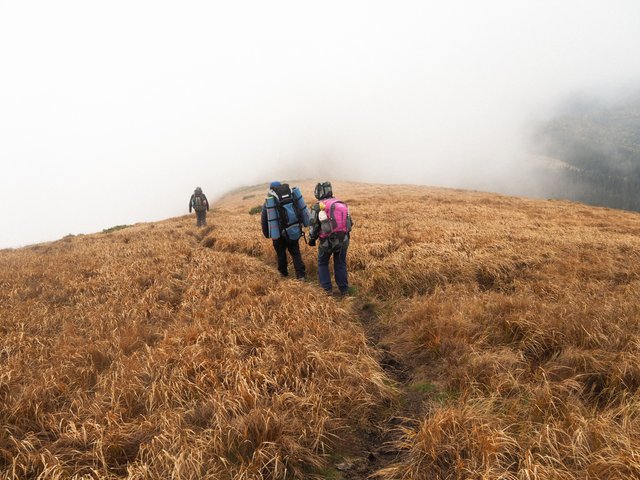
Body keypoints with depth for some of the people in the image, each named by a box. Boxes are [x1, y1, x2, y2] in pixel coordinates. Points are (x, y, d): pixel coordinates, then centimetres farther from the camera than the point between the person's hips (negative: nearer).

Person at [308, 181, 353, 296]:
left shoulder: (318, 206, -9)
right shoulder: (342, 204, 6)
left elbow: (314, 225, -9)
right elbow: (350, 222, 10)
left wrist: (312, 239, 8)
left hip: (327, 241, -4)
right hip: (343, 240, 4)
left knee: (322, 264, 18)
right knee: (340, 265, 18)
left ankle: (327, 288, 17)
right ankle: (343, 289, 20)